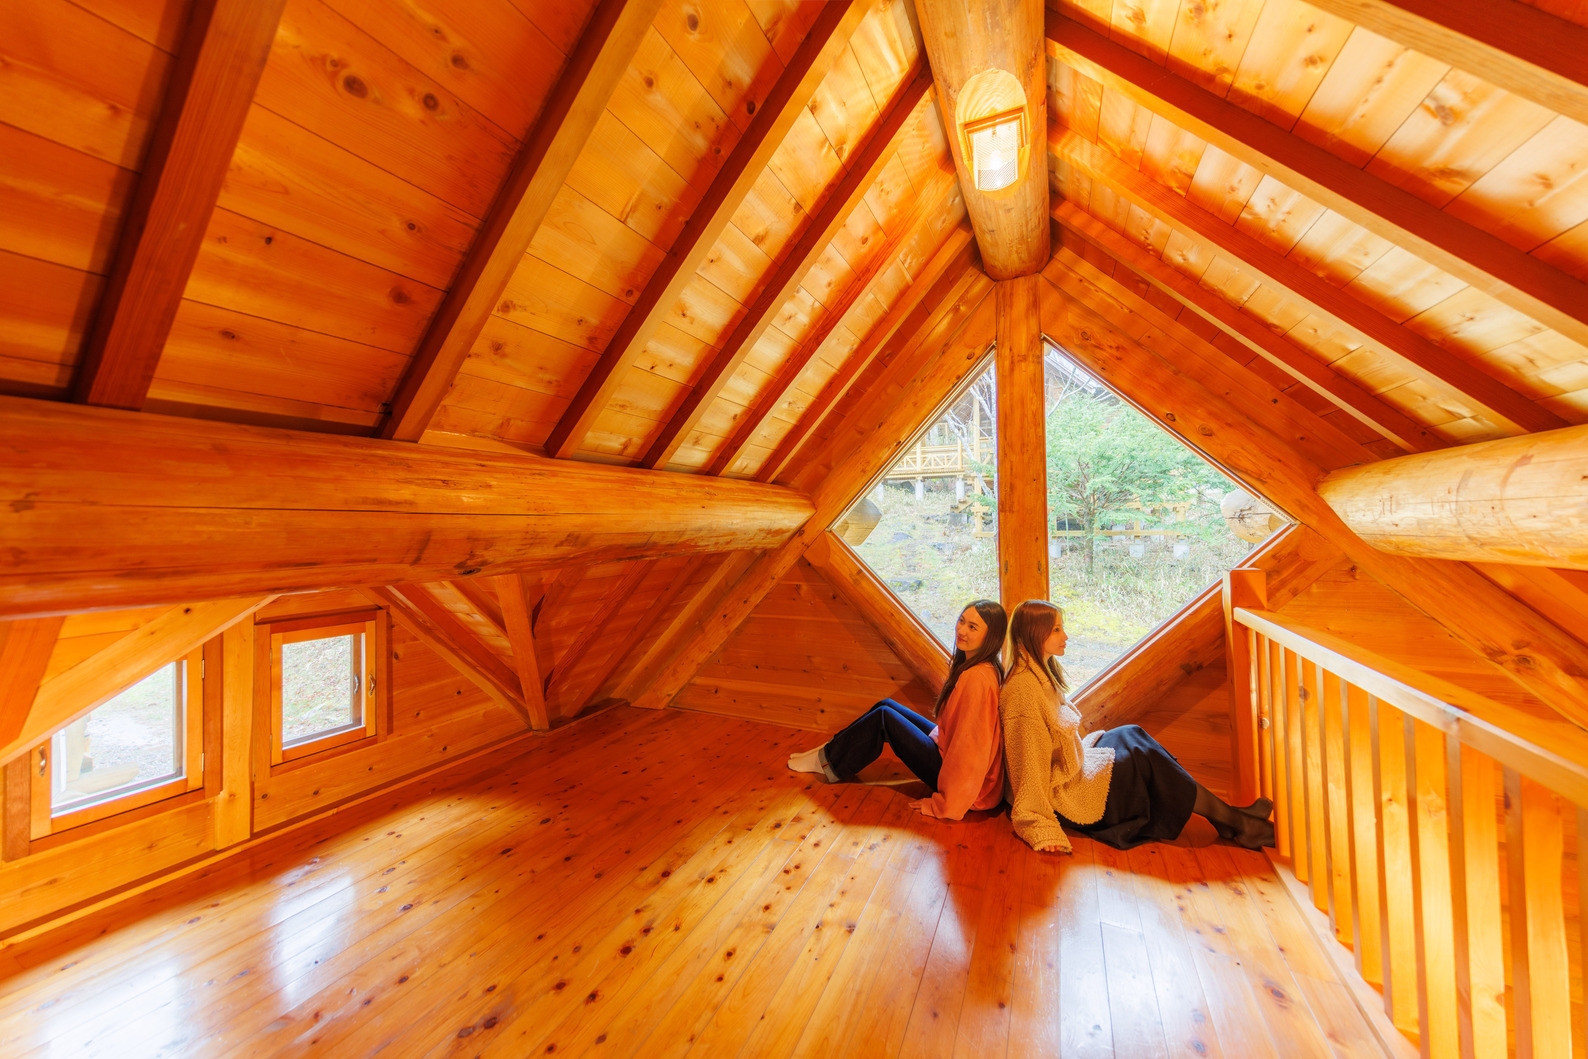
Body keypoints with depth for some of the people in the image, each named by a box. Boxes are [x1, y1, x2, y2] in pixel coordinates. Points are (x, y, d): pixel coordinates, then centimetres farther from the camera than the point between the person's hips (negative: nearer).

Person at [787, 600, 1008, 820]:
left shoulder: (977, 677, -27)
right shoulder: (971, 664, 1)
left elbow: (971, 747, -27)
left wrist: (942, 804, -21)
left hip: (962, 779, -8)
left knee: (884, 717, -6)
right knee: (887, 705, 8)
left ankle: (829, 761, 13)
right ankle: (833, 752, 19)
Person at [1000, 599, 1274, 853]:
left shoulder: (1040, 674, 6)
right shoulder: (1022, 690, -26)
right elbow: (1028, 764, -26)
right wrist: (1042, 830, -25)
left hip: (1070, 769, 10)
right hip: (1060, 795, -10)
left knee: (1130, 735, 9)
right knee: (1145, 757, -7)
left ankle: (1225, 815, 10)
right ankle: (1233, 822, 12)